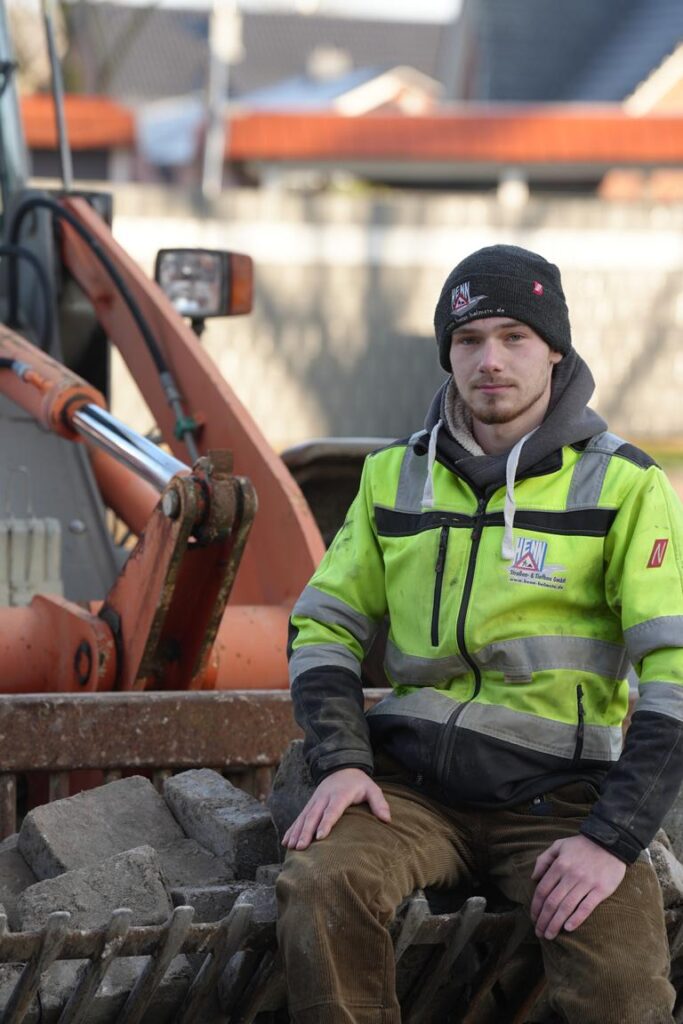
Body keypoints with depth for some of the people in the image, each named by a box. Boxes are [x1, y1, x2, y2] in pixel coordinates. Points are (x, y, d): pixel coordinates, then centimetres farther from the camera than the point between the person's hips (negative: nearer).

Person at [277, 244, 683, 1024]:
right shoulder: (395, 478, 10)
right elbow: (324, 626, 13)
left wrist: (613, 839, -19)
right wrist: (339, 762, -7)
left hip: (555, 795, -3)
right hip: (411, 781, 3)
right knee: (319, 888, -30)